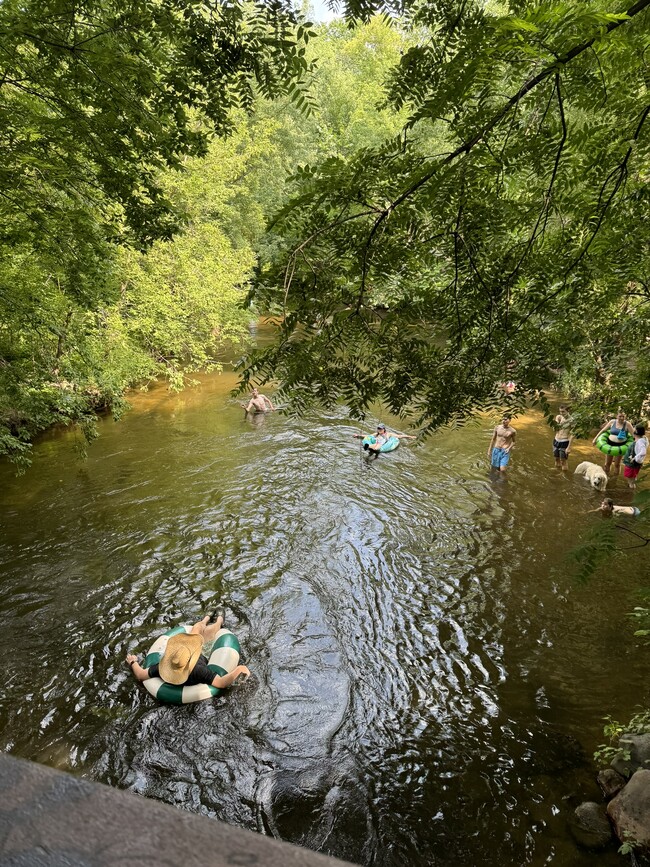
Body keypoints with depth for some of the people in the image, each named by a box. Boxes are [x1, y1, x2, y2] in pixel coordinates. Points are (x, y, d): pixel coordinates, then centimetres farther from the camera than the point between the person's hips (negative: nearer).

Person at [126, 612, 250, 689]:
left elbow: (140, 675, -29)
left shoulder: (164, 668, -44)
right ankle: (219, 622, 61)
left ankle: (205, 621, 61)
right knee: (209, 631, 21)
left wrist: (133, 662, -13)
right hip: (203, 660, -2)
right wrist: (239, 669, -51)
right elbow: (221, 683, -50)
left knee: (198, 626, 20)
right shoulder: (198, 672, -52)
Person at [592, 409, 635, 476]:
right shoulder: (612, 422, -6)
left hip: (620, 446, -2)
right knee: (607, 463, 11)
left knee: (617, 464, 11)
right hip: (610, 444, 2)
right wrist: (595, 438, 3)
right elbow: (603, 430, 3)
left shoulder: (627, 424, -13)